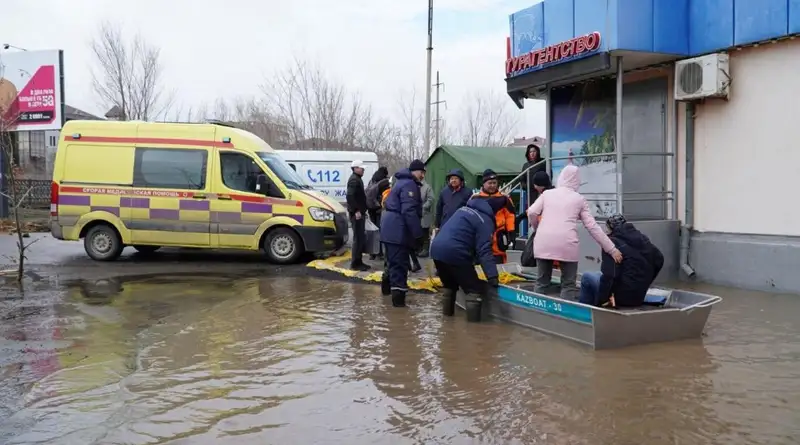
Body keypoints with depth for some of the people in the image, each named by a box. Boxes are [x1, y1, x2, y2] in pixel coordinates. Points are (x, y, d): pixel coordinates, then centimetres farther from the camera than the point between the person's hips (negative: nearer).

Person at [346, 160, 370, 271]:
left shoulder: (357, 179, 19)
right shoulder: (354, 180, -14)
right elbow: (350, 196, -26)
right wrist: (356, 211, -27)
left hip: (360, 213, 11)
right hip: (357, 214, -11)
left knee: (361, 238, 14)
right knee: (358, 238, -8)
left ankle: (358, 261, 20)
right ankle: (355, 263, -5)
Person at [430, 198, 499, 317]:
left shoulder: (465, 209, 23)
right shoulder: (485, 221, -1)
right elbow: (484, 251, -12)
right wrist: (492, 276, -18)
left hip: (436, 249, 8)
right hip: (454, 254, -8)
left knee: (450, 285, 29)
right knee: (475, 289, 4)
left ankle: (448, 311, 35)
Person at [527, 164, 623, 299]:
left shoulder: (547, 193, 16)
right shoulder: (580, 199, 14)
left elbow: (531, 212, 3)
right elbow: (593, 227, 9)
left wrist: (536, 228, 24)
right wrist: (612, 249, 12)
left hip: (544, 243, 2)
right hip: (566, 244, -2)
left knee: (542, 282, 13)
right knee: (568, 284, 8)